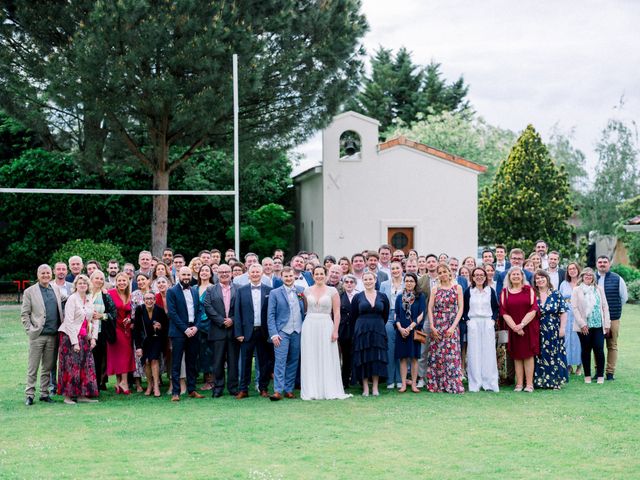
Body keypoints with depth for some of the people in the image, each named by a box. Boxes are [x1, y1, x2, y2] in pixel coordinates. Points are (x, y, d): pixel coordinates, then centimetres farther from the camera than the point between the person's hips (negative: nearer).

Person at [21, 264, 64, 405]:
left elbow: (60, 310, 17)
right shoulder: (30, 291, 0)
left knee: (48, 367, 9)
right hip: (37, 335, -3)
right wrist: (30, 330, -8)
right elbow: (24, 314, 0)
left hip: (53, 335, 3)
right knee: (32, 367, 0)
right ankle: (29, 395, 6)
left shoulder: (56, 289, 11)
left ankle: (44, 393, 17)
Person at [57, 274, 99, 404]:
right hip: (71, 336, -6)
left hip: (85, 338, 6)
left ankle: (82, 395, 9)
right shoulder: (72, 299, -9)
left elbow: (94, 320, 14)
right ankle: (68, 396, 1)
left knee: (86, 367, 4)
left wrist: (93, 338, 2)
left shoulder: (89, 301, 11)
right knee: (72, 367, -5)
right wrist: (74, 342, -17)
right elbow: (69, 322, -14)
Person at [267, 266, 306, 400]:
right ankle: (278, 391, -9)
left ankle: (289, 389, 13)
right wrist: (273, 334, -10)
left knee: (293, 362, 7)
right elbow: (270, 315, -2)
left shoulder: (301, 291, 7)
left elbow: (305, 310, 10)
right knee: (280, 361, -8)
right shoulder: (275, 293, 1)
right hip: (282, 332, -3)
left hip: (298, 332, 3)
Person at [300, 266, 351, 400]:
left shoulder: (332, 291, 1)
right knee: (310, 360, 3)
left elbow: (337, 312, -1)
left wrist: (335, 330, -8)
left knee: (327, 359, 0)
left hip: (326, 326, -2)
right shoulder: (307, 291, 7)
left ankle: (329, 390, 5)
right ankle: (312, 391, 7)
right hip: (309, 327, 2)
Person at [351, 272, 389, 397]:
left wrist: (378, 326, 9)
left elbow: (385, 315, 11)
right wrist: (362, 326, 6)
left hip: (378, 330, 1)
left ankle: (375, 387, 5)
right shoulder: (358, 297, 2)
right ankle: (365, 388, 4)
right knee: (363, 359, -1)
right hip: (362, 331, -1)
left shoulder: (382, 297, 5)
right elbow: (353, 316, 6)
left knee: (377, 359, 0)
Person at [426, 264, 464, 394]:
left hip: (452, 327, -1)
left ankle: (453, 385, 1)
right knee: (436, 355, 1)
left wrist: (453, 326, -9)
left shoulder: (457, 288, 4)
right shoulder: (435, 290, 8)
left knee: (452, 355, -5)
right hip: (437, 328, 1)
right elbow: (430, 309, 4)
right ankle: (436, 385, 9)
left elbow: (460, 308, 0)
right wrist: (432, 327, -7)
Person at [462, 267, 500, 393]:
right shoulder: (468, 291, 6)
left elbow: (496, 308, 10)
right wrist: (467, 320, -5)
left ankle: (490, 382, 4)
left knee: (488, 352, -1)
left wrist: (493, 320, -3)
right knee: (474, 353, -2)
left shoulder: (490, 291, 7)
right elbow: (464, 309, 8)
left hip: (488, 323, 1)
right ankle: (475, 383, 1)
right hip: (473, 324, 0)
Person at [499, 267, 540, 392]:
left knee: (528, 354, -3)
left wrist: (522, 324, -15)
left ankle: (529, 384, -2)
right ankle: (519, 383, 4)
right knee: (517, 356, 2)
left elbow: (533, 309, -5)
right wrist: (515, 327, -12)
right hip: (513, 329, 1)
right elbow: (504, 312, 0)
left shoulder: (529, 290, 3)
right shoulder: (505, 292, 7)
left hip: (529, 328, -1)